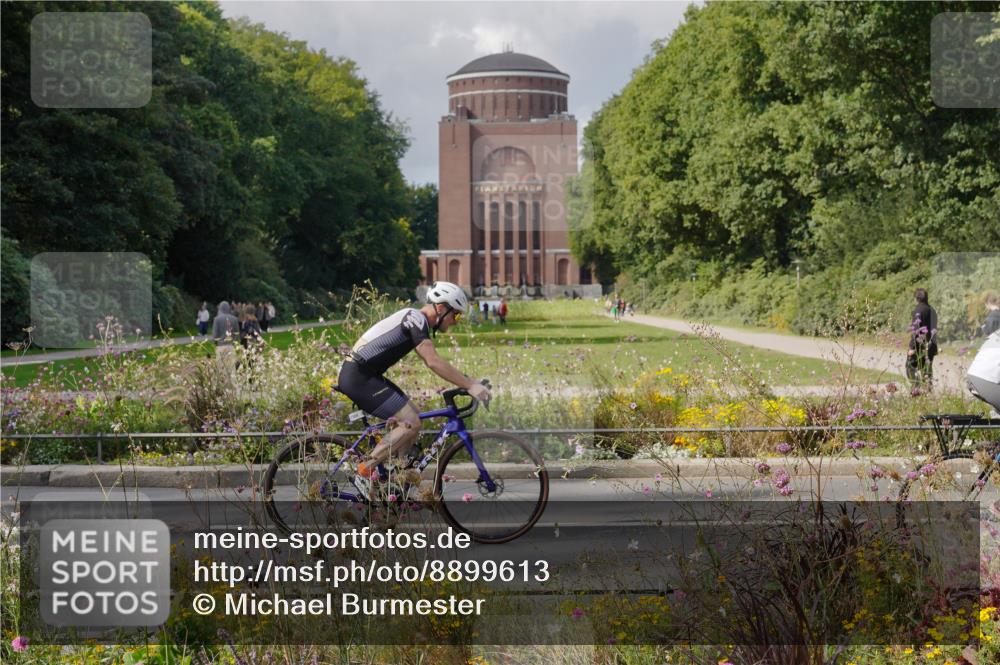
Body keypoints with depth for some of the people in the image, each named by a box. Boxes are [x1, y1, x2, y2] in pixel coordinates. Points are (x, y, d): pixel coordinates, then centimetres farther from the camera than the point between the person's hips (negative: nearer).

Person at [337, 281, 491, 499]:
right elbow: (433, 362, -25)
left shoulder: (416, 320, 16)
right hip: (357, 377, -10)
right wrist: (470, 386, -25)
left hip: (365, 375, 10)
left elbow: (432, 362, 19)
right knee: (410, 423, -13)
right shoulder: (416, 320, -15)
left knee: (412, 417, 11)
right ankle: (364, 472, -10)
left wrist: (466, 382, 13)